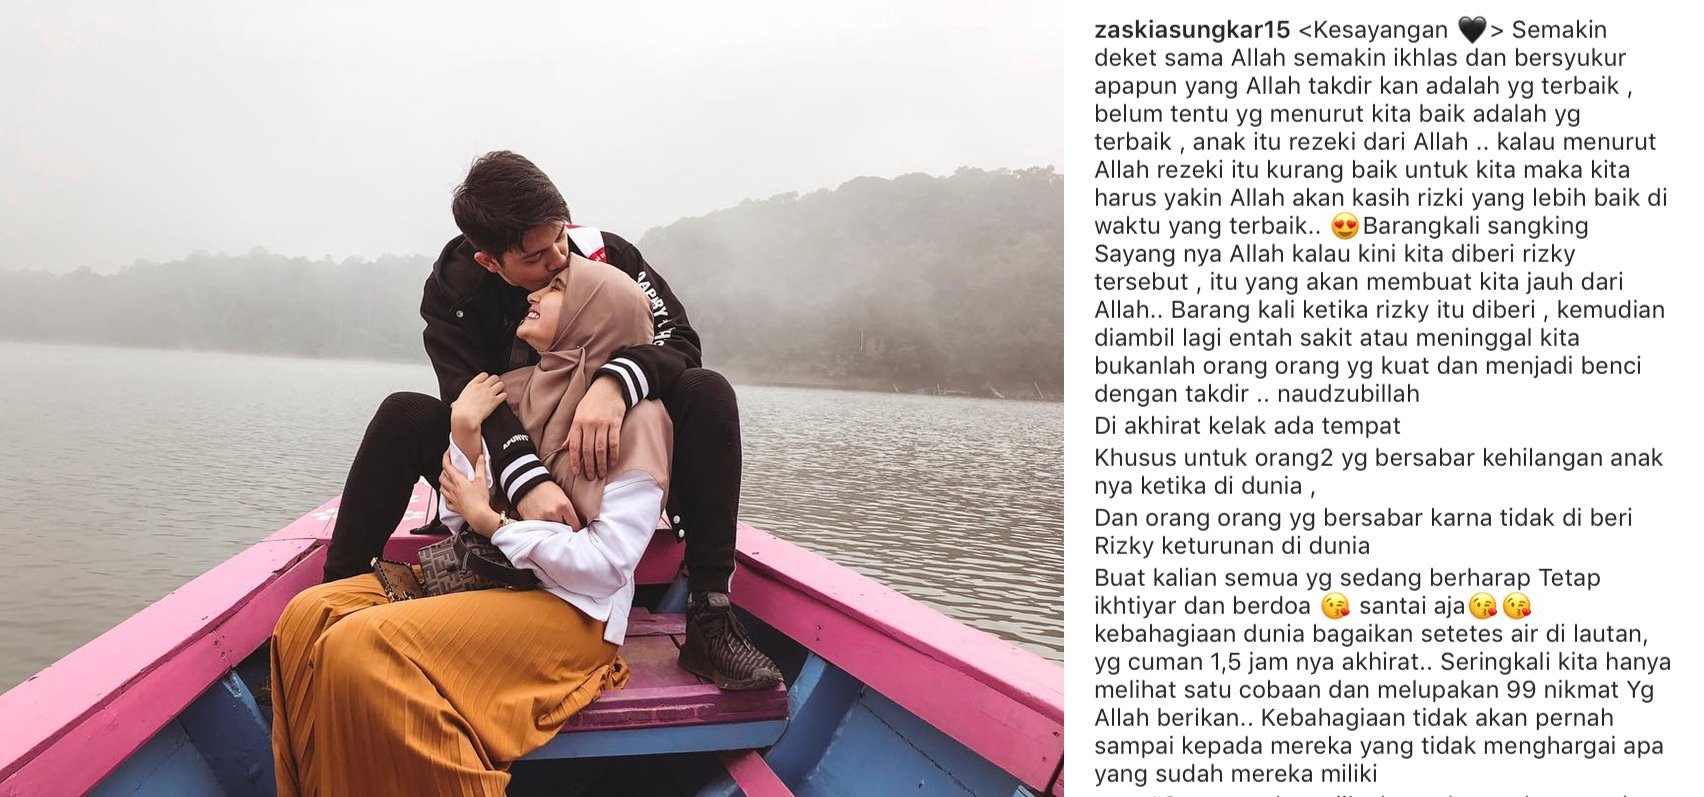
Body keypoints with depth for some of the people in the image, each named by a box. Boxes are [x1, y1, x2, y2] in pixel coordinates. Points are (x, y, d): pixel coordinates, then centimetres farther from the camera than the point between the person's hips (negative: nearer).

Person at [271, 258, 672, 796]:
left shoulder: (635, 415, -10)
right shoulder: (515, 392, 9)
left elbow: (607, 564, -17)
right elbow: (462, 523, 8)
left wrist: (492, 523, -12)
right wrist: (464, 432, -6)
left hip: (572, 608, -7)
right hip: (484, 575, 7)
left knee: (364, 645, -25)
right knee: (309, 617, -11)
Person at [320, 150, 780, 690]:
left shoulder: (602, 252, -13)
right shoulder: (452, 287, -12)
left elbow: (678, 336, -21)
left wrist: (615, 382, -44)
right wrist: (526, 480, -44)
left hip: (606, 461, 0)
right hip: (507, 474, 0)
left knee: (706, 393, -26)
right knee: (403, 417, -24)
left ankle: (709, 620, -33)